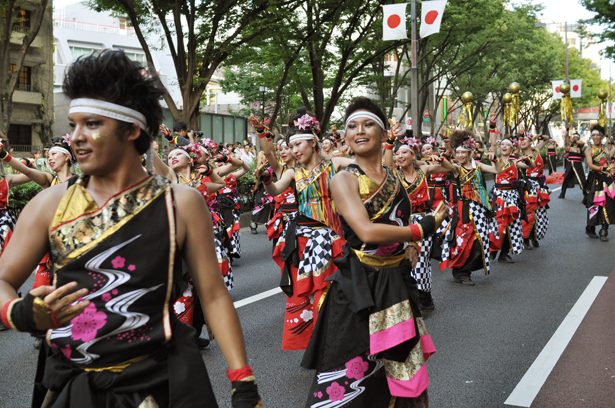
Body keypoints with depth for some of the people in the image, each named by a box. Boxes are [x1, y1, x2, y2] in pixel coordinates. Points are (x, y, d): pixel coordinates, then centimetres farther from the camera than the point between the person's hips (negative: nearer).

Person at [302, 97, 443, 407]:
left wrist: (410, 246, 4)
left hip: (397, 284, 6)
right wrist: (423, 229, -12)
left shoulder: (395, 178, 11)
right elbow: (366, 231, -21)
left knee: (402, 373, 14)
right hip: (358, 286, -6)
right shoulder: (344, 180, -7)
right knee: (351, 383, -3)